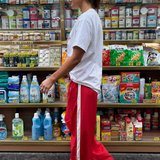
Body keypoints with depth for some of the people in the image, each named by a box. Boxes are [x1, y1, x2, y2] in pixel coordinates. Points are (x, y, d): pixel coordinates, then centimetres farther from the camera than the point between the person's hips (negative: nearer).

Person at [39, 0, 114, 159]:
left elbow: (76, 58, -20)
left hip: (83, 83, -10)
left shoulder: (86, 18, -15)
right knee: (74, 125, 21)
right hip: (82, 80, 10)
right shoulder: (92, 16, 14)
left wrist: (52, 79, -13)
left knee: (81, 133, 4)